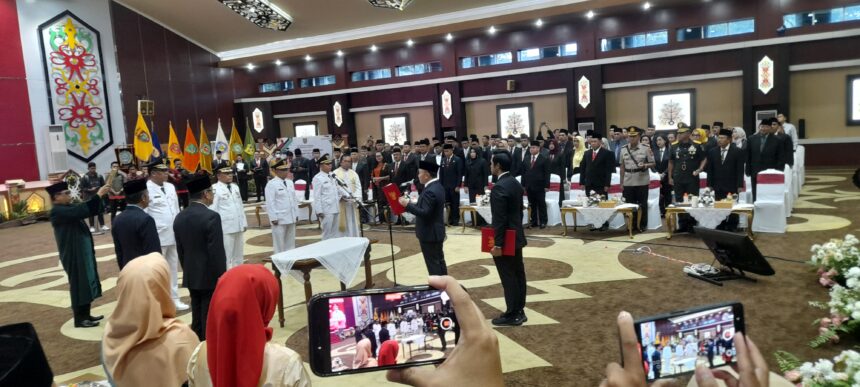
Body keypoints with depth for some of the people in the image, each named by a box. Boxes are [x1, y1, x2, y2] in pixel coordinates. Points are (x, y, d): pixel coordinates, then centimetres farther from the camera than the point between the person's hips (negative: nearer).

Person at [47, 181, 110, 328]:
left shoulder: (68, 208, 11)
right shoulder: (58, 211, -19)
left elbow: (90, 209, 14)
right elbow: (82, 210, -32)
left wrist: (101, 196, -1)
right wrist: (98, 194, -30)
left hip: (83, 251, 10)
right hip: (74, 254, -10)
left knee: (86, 284, 15)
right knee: (79, 285, -1)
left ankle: (86, 315, 25)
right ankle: (79, 319, 9)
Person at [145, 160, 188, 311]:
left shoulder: (170, 187, 10)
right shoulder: (146, 189, -13)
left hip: (174, 235, 7)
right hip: (158, 237, -7)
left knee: (173, 268, 14)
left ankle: (174, 299, 25)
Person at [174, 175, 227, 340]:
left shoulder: (179, 217, 5)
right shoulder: (211, 216, -18)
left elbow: (180, 249, 12)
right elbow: (217, 252, -19)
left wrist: (187, 270, 20)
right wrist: (222, 277, -11)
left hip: (191, 276, 7)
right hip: (210, 276, -7)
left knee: (197, 317, 15)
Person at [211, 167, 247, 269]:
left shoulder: (235, 187, 14)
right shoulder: (215, 189, -9)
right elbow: (213, 209, -10)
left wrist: (244, 223, 16)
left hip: (239, 226, 7)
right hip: (225, 228, -7)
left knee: (239, 255, 15)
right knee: (226, 255, -2)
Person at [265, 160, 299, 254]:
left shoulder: (290, 182, 12)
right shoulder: (271, 184, -9)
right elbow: (270, 203, -12)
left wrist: (296, 214, 12)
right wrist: (273, 218, -15)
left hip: (291, 217, 7)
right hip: (279, 219, -6)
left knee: (290, 242, 13)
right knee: (279, 243, 1)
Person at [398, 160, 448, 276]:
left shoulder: (430, 191, -25)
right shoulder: (437, 186, 6)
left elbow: (425, 213, -30)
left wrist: (408, 204, -23)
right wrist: (412, 203, 9)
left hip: (429, 233, -10)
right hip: (437, 231, 10)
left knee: (433, 264, 1)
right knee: (439, 261, 19)